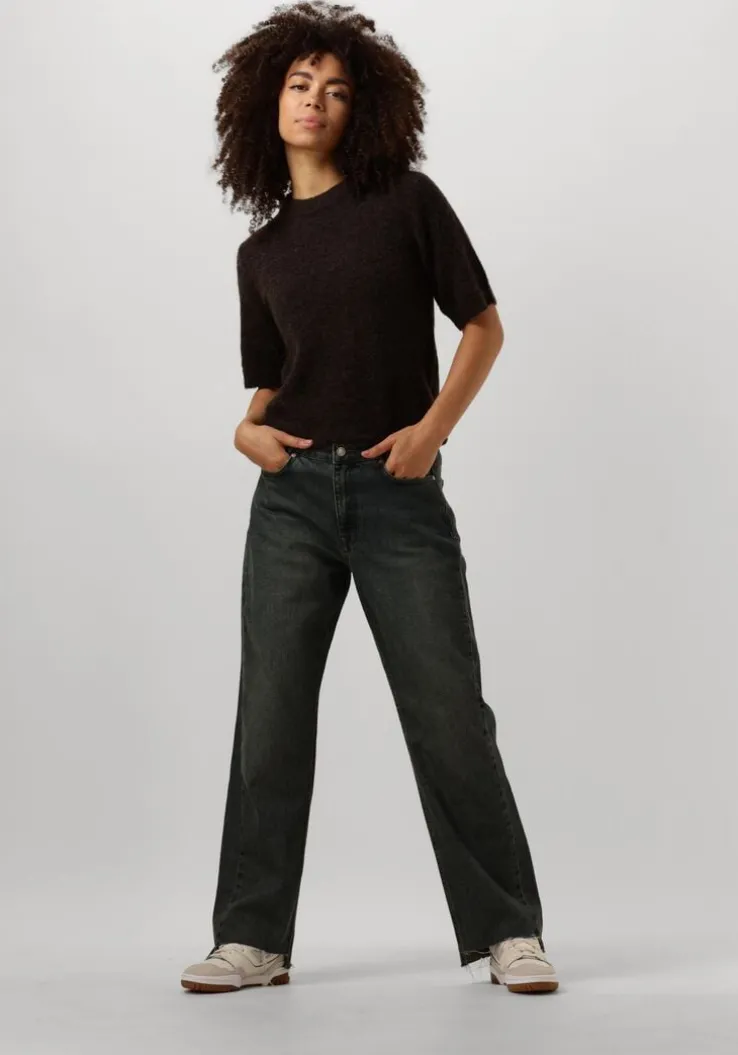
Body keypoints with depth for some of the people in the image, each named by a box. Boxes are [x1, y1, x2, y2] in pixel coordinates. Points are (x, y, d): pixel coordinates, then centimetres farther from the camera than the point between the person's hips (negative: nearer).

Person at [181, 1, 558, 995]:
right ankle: (253, 938, 10)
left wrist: (433, 425, -10)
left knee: (448, 712, -2)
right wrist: (249, 429, -3)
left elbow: (484, 325, 3)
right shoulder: (262, 252, 13)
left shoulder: (407, 202, 3)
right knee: (270, 712, 1)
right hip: (293, 493, 3)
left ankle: (508, 932, 9)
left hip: (399, 492, -3)